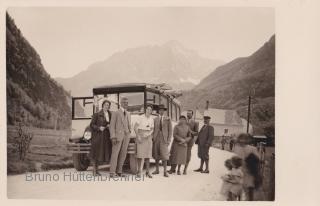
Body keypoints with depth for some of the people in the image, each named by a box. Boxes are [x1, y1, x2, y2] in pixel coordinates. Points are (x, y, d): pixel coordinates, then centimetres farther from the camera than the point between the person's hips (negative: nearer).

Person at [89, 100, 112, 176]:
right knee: (95, 153, -2)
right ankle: (94, 171, 5)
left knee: (101, 153, 8)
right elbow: (91, 125, -4)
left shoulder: (110, 115, 9)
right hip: (97, 135, -5)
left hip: (106, 136, 5)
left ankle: (97, 170, 18)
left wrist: (110, 126, -4)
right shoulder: (97, 114, -5)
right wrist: (99, 128, -19)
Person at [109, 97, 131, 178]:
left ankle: (119, 171, 10)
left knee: (123, 154, 4)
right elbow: (112, 126, -5)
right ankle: (112, 172, -7)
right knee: (115, 154, -8)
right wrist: (113, 137, -14)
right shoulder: (115, 113, 0)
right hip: (118, 136, -6)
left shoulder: (128, 114, 18)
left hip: (126, 136, 6)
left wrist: (129, 135, 10)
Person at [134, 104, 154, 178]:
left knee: (148, 155, 3)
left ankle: (147, 172, 8)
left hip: (148, 137, 4)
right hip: (140, 135, -4)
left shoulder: (151, 119, 8)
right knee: (140, 154, -8)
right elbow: (135, 127, -7)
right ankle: (139, 171, -2)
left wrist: (149, 134, -9)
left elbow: (152, 129, 11)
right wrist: (138, 137, -15)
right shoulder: (141, 117, -6)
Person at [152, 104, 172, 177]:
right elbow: (153, 129, 8)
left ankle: (165, 171, -4)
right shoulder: (155, 119, 10)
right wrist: (152, 138, -1)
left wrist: (169, 140, -5)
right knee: (156, 155, 7)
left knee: (164, 155, -7)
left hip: (164, 139, -2)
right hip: (156, 138, 2)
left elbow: (170, 130, 2)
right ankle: (157, 170, 18)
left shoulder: (168, 119, 4)